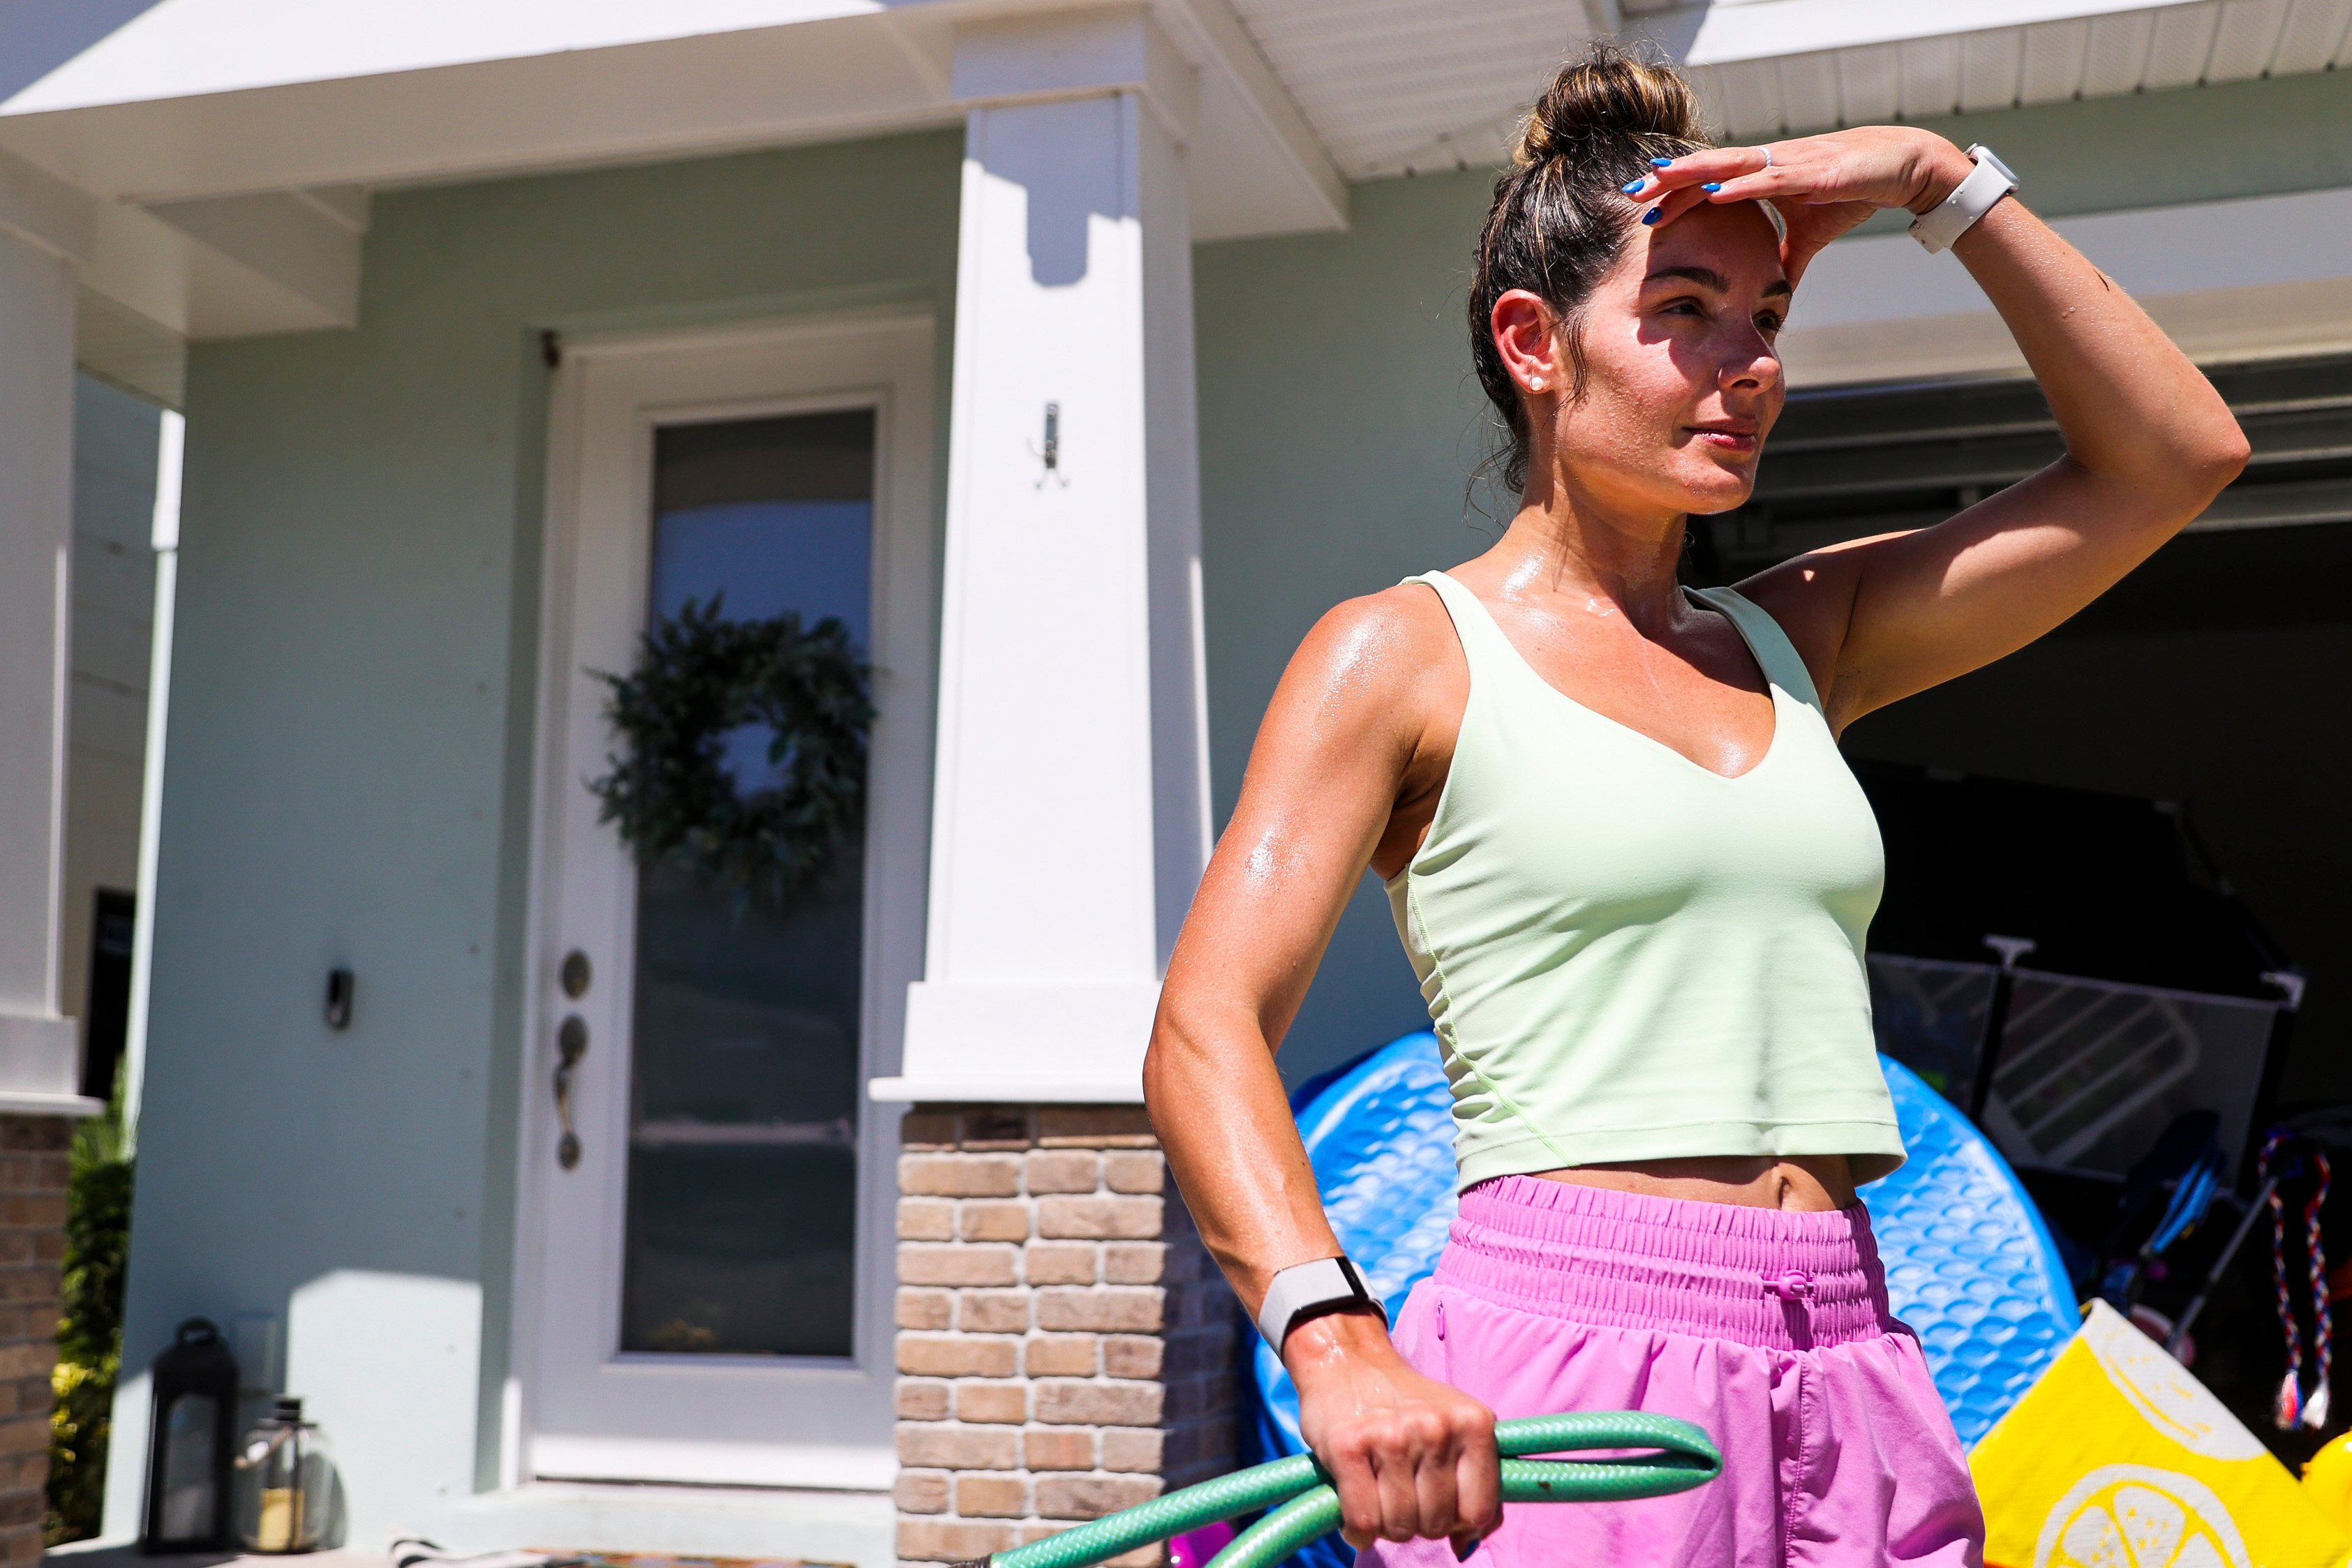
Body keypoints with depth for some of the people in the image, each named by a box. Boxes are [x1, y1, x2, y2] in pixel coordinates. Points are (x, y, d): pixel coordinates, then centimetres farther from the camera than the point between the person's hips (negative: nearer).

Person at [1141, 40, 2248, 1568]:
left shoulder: (1797, 640, 14)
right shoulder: (1405, 653, -2)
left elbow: (2179, 455, 14)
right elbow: (1207, 1035, -12)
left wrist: (1943, 177, 9)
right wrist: (1339, 1350, -28)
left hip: (1850, 1384, 5)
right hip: (1569, 1364, -5)